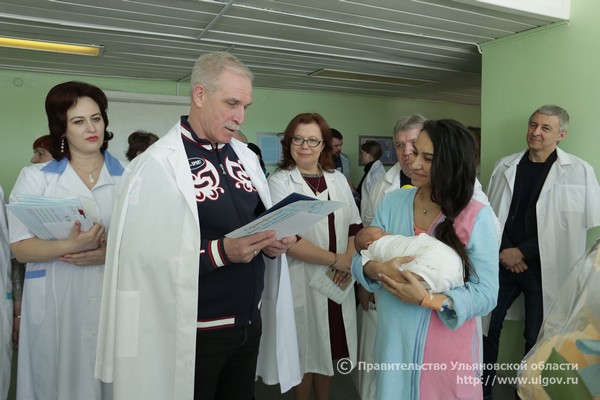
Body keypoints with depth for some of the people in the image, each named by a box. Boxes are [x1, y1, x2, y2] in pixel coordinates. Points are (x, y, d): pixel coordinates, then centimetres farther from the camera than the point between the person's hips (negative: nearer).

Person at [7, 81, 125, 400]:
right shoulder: (35, 178, 4)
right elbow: (20, 248, -3)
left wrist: (110, 252, -15)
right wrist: (70, 246, -21)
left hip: (113, 300, 1)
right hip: (55, 305, 0)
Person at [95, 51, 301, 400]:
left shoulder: (246, 157, 7)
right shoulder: (158, 165, -15)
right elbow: (146, 260, -20)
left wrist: (272, 243, -5)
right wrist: (221, 252, -26)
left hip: (250, 324, 7)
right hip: (191, 335, -6)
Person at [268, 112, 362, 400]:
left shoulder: (338, 179, 7)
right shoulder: (279, 182, -9)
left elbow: (355, 224, 9)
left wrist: (350, 258, -9)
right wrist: (336, 259, -15)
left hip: (337, 280, 5)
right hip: (301, 281, -4)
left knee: (328, 347, 19)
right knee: (305, 350, 11)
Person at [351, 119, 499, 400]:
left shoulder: (477, 216, -13)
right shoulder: (392, 202, -2)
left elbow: (486, 294, -12)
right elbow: (360, 260, 0)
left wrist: (426, 299, -25)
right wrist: (377, 269, -23)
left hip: (447, 346, -3)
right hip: (394, 340, 3)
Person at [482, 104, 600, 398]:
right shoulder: (504, 166, 5)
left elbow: (572, 224, -9)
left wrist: (522, 251, -11)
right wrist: (502, 251, -6)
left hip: (544, 267, -2)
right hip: (503, 261, 3)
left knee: (537, 338, 10)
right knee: (487, 326, 10)